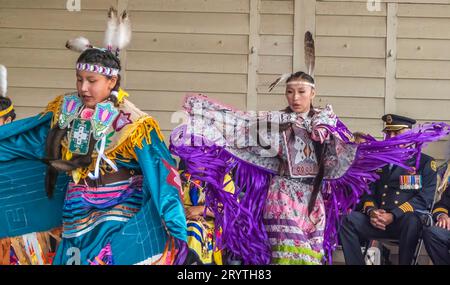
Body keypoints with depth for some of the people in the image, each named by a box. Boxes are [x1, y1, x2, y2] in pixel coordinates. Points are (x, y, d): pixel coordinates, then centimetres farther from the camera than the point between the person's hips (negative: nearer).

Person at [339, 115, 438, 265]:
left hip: (407, 220, -3)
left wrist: (393, 216, -18)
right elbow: (368, 193, 16)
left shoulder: (425, 163, 7)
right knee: (349, 220, -23)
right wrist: (372, 211, -9)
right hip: (378, 221, 4)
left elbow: (424, 198, -6)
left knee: (410, 221, -38)